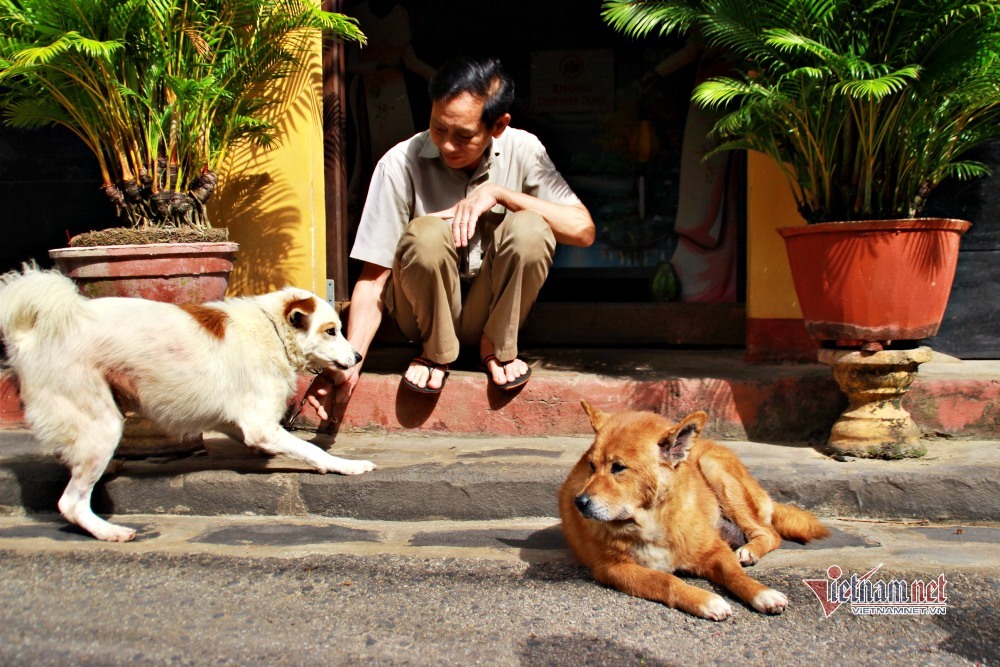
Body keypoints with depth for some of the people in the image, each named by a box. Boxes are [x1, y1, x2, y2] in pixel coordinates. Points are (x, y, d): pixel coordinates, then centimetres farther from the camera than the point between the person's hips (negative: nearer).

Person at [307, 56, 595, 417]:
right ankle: (436, 351, -5)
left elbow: (582, 229, -16)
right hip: (424, 313, -1)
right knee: (426, 234, -33)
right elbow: (373, 278, -16)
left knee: (530, 229, -28)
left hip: (490, 307, 2)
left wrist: (499, 193, -24)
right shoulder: (400, 164, -17)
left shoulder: (522, 151, -10)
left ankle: (497, 346, -3)